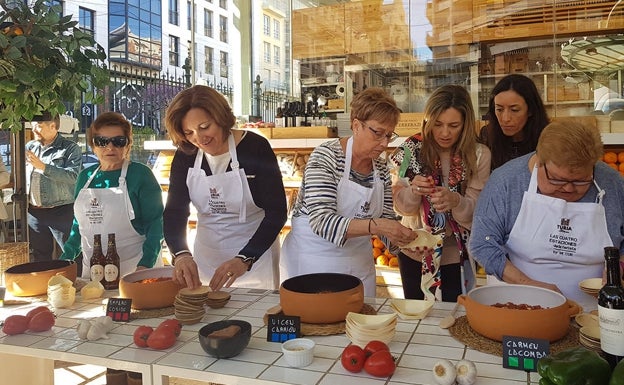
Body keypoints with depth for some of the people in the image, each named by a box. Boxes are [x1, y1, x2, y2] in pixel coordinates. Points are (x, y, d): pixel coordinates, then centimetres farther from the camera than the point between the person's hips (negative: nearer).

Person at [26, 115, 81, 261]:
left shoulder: (70, 148, -4)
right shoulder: (30, 147, 13)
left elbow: (73, 176, -19)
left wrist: (42, 166, -20)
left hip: (61, 211, -5)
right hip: (34, 212, 6)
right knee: (40, 256, 15)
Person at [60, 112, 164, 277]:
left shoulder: (140, 174, -7)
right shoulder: (85, 176, 9)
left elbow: (155, 222, -10)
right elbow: (79, 224, 18)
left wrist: (146, 265, -19)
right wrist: (65, 259, 12)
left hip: (134, 270, -4)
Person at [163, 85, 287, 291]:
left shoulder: (255, 147, -17)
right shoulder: (185, 156, -5)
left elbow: (277, 212, -19)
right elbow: (174, 211, -7)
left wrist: (244, 260, -29)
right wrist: (181, 254, -26)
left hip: (255, 252, -3)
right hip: (205, 255, 4)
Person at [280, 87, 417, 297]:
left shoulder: (381, 169, 1)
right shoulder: (326, 156, -17)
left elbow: (387, 220, 7)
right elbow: (321, 222, -26)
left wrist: (406, 242, -13)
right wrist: (375, 225, -36)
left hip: (359, 263, 6)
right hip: (314, 260, -5)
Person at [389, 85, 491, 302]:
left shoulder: (479, 155, -8)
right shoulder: (413, 149, -8)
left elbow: (474, 215, -10)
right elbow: (401, 208, -6)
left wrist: (455, 201, -32)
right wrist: (413, 190, -27)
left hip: (456, 257, -1)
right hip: (414, 253, 1)